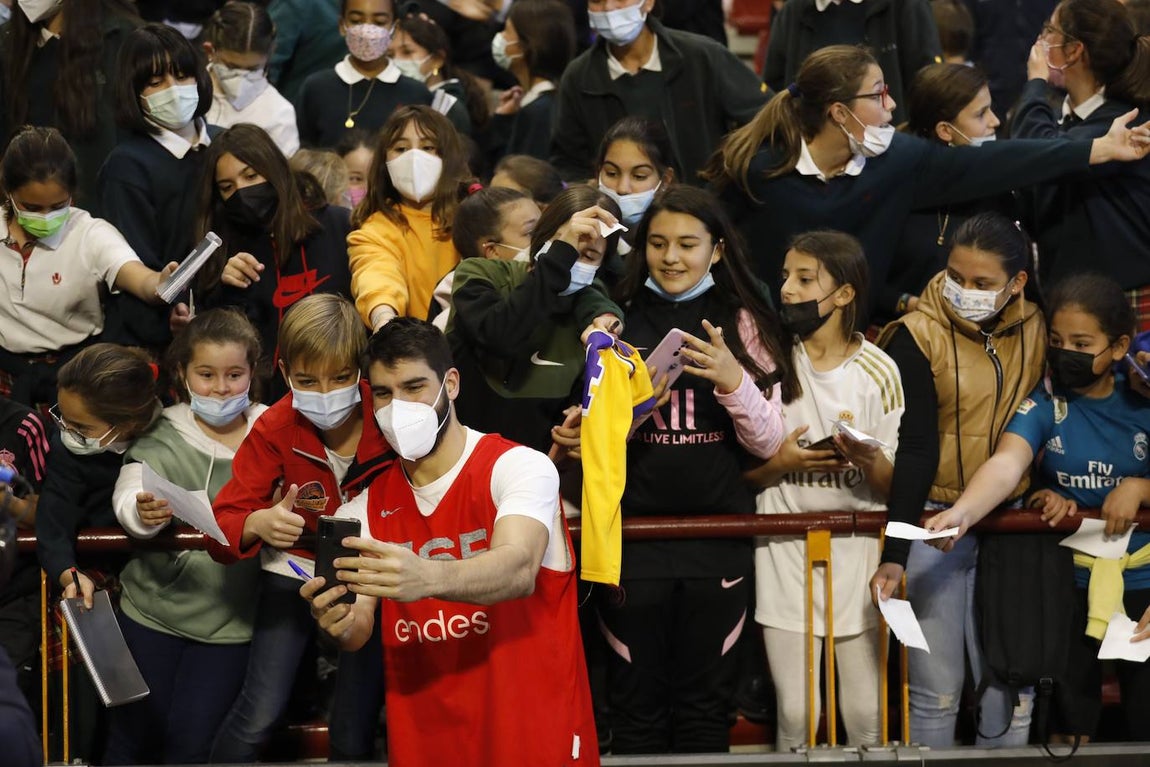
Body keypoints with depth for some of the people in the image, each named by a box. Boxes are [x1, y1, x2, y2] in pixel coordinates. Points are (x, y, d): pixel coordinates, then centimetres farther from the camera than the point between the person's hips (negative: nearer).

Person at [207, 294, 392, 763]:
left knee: (353, 727, 0)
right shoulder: (274, 430, -14)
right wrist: (256, 524, -39)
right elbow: (223, 525, -14)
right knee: (259, 716, -10)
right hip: (296, 574, 0)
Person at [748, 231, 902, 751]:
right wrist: (780, 464, -15)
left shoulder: (878, 372, -2)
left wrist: (866, 459, -20)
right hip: (787, 549, 0)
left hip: (858, 549, 0)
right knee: (795, 713, -4)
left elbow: (892, 485, 0)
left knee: (865, 715, -1)